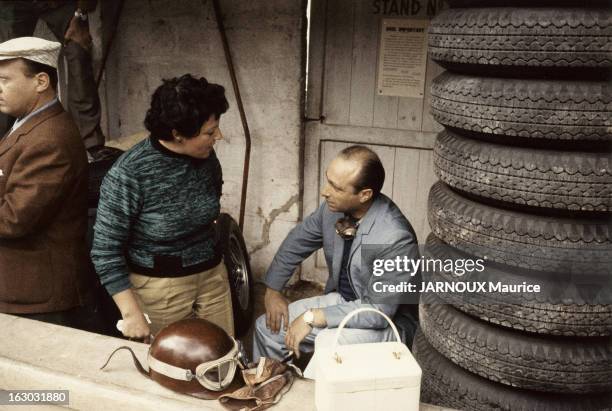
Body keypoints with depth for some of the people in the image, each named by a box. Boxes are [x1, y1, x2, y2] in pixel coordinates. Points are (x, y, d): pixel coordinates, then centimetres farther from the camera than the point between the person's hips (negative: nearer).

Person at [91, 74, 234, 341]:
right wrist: (131, 313, -19)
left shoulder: (205, 157, -5)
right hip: (161, 288, -5)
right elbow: (105, 250, -16)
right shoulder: (129, 174, -21)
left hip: (213, 277, 5)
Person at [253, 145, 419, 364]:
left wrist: (313, 317, -25)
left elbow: (379, 311, -28)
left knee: (328, 343, -34)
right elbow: (297, 242, 8)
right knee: (267, 326, 5)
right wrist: (273, 290, 3)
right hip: (341, 300, 7)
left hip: (386, 322, -7)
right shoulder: (334, 207, -10)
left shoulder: (395, 238, -31)